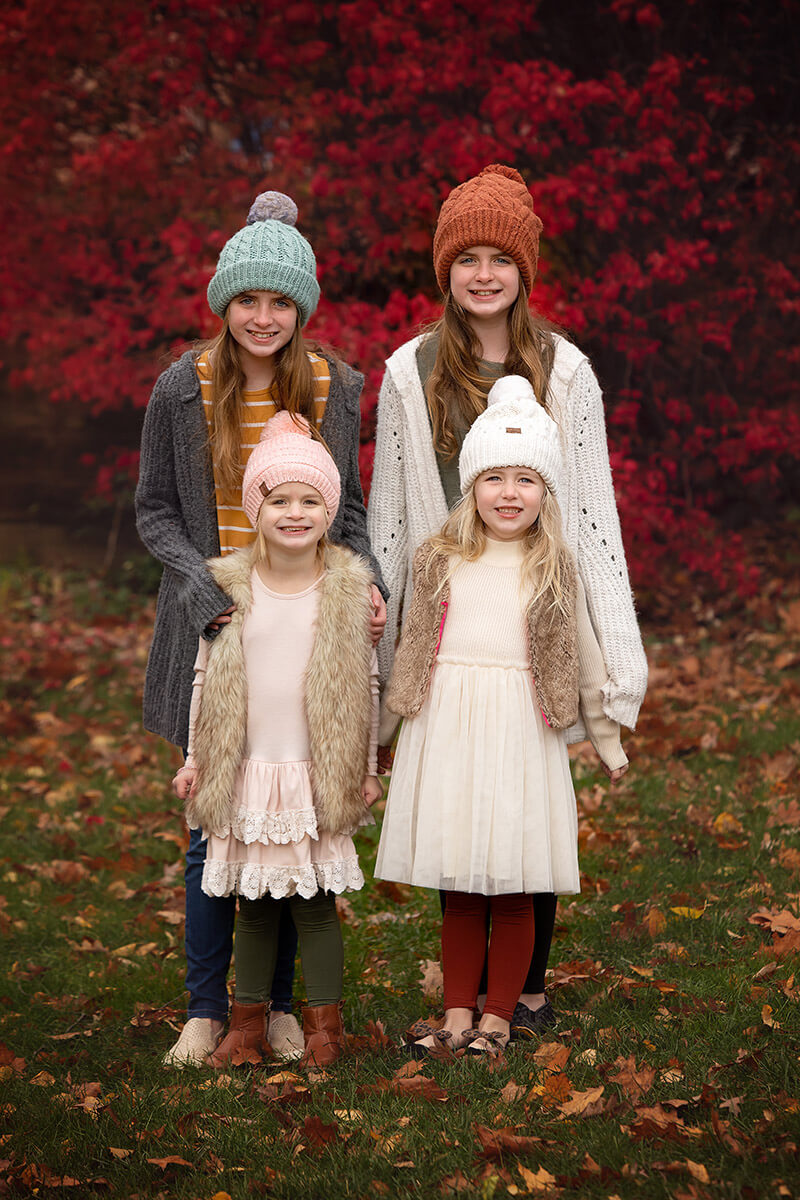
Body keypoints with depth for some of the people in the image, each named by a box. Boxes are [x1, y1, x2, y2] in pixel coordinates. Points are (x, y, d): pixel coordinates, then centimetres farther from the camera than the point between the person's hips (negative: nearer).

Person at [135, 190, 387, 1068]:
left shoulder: (335, 391, 3)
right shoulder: (183, 389, -2)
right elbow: (154, 510, 3)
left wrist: (367, 585, -5)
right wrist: (205, 591, -12)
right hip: (214, 633, -1)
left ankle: (277, 1002, 18)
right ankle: (206, 1008, 12)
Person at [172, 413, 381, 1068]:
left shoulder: (350, 588, -2)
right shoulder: (228, 587, 0)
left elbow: (366, 683, 4)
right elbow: (206, 678, 8)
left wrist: (366, 767, 5)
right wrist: (195, 760, 7)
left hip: (319, 774, -2)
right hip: (246, 770, 2)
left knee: (315, 900, 1)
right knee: (254, 899, 10)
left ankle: (324, 1021, 13)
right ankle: (249, 1019, 21)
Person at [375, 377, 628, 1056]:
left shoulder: (555, 571, 3)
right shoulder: (440, 562, 6)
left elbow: (585, 660, 11)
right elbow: (411, 654, 14)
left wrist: (608, 742, 15)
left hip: (520, 737, -1)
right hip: (446, 733, 1)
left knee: (513, 890, 2)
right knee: (459, 888, 6)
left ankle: (498, 1016, 13)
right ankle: (458, 1013, 16)